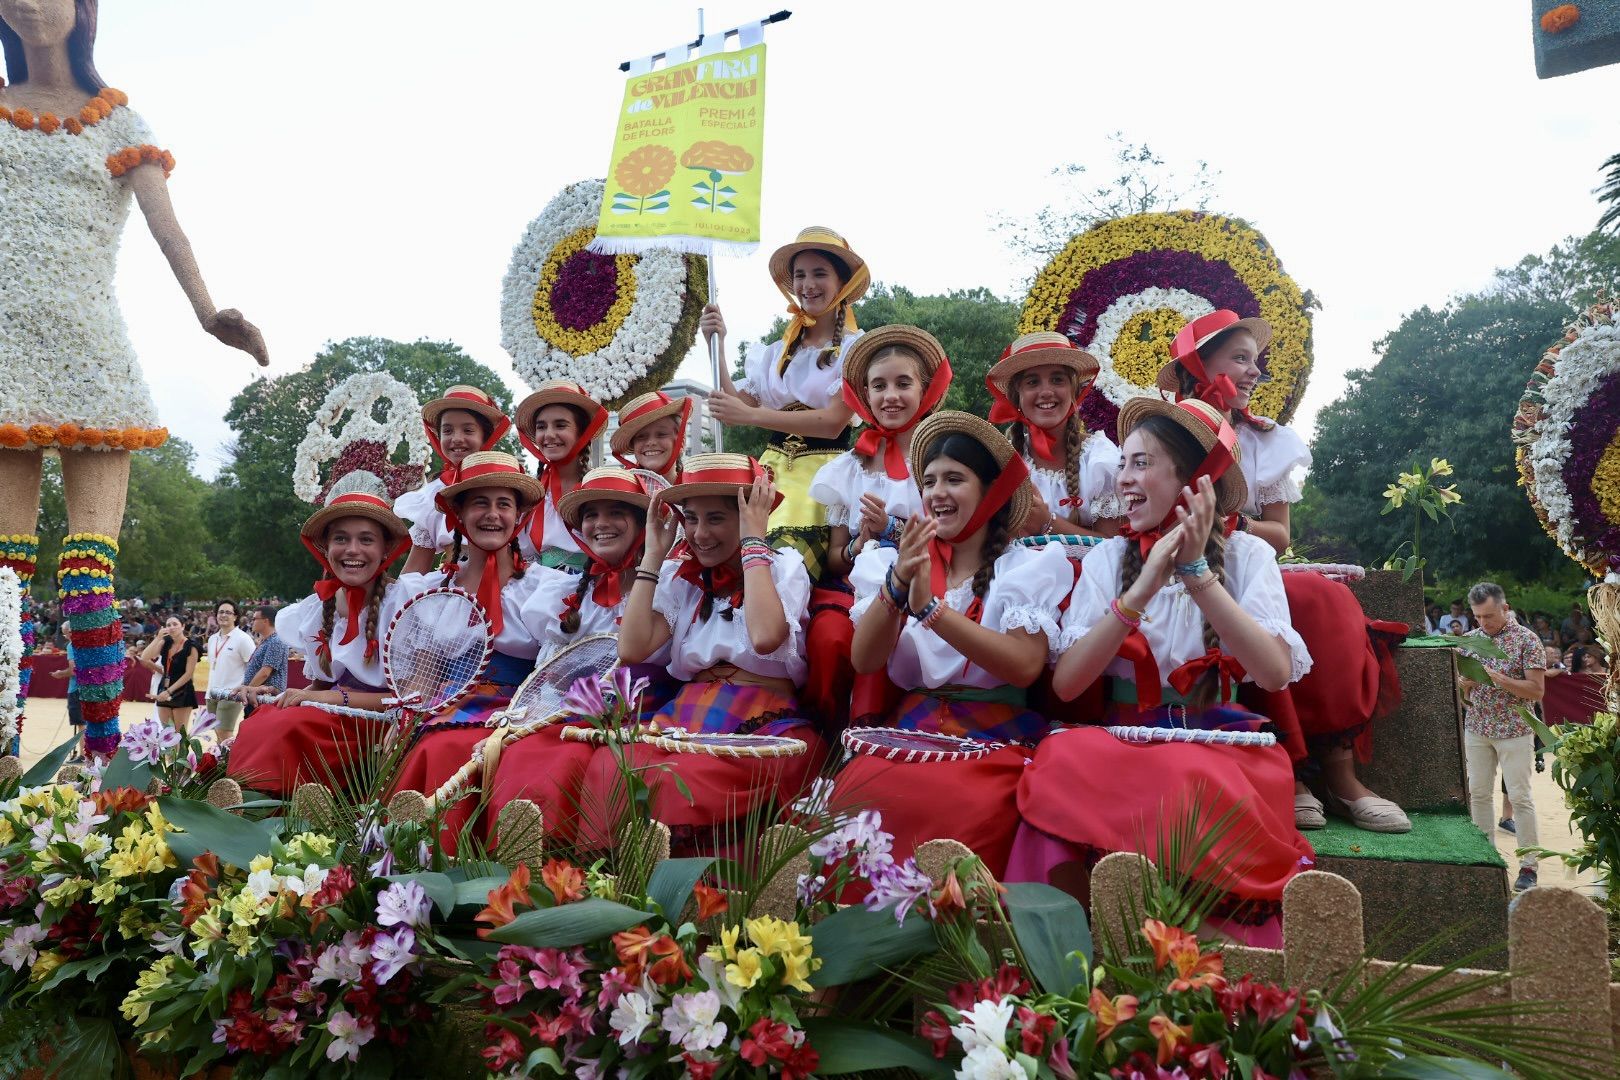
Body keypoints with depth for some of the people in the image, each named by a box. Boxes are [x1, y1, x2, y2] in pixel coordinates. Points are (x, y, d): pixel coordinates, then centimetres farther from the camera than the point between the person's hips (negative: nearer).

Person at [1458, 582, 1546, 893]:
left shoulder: (1526, 640, -8)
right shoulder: (1470, 639, 6)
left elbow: (1537, 690, -11)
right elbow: (1459, 682, 13)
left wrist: (1500, 680, -23)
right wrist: (1463, 683, -11)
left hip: (1514, 730, -4)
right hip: (1476, 728, 5)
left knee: (1520, 797, -1)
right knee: (1478, 793, 8)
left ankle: (1529, 865, 7)